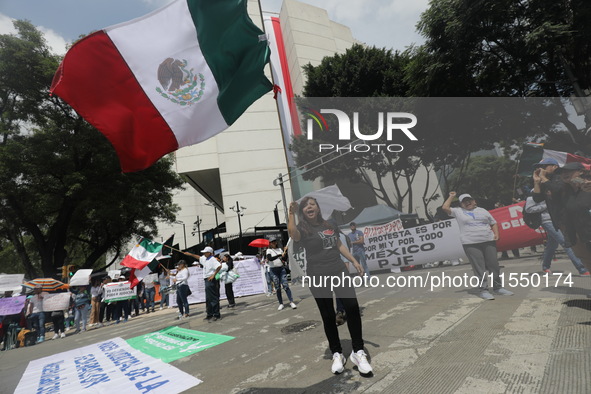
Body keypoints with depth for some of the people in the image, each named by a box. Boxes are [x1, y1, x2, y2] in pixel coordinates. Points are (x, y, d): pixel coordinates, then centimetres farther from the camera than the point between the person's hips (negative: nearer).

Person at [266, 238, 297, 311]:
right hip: (273, 270, -2)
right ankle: (281, 304, 10)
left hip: (281, 269, 2)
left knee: (285, 285, -7)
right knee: (277, 288, 1)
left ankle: (291, 302, -6)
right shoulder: (268, 250, 0)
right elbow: (270, 258, -20)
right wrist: (280, 255, -24)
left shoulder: (279, 249, 13)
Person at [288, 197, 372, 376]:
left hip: (339, 271, 4)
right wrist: (291, 213, -35)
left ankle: (358, 352, 8)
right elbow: (293, 234, -29)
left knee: (353, 307, -7)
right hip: (318, 277, -4)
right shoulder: (303, 228, -4)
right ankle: (337, 354, 23)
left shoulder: (329, 225, 12)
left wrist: (354, 261, 19)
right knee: (328, 315, 4)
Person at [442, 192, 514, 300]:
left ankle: (497, 287, 23)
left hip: (489, 241, 4)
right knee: (479, 268, -5)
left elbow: (493, 223, 20)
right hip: (471, 244, -4)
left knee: (494, 265, 9)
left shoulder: (482, 210, 16)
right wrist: (451, 197, 6)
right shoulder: (458, 211, 8)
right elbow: (445, 207, -3)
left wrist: (496, 234, 4)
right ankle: (483, 290, 2)